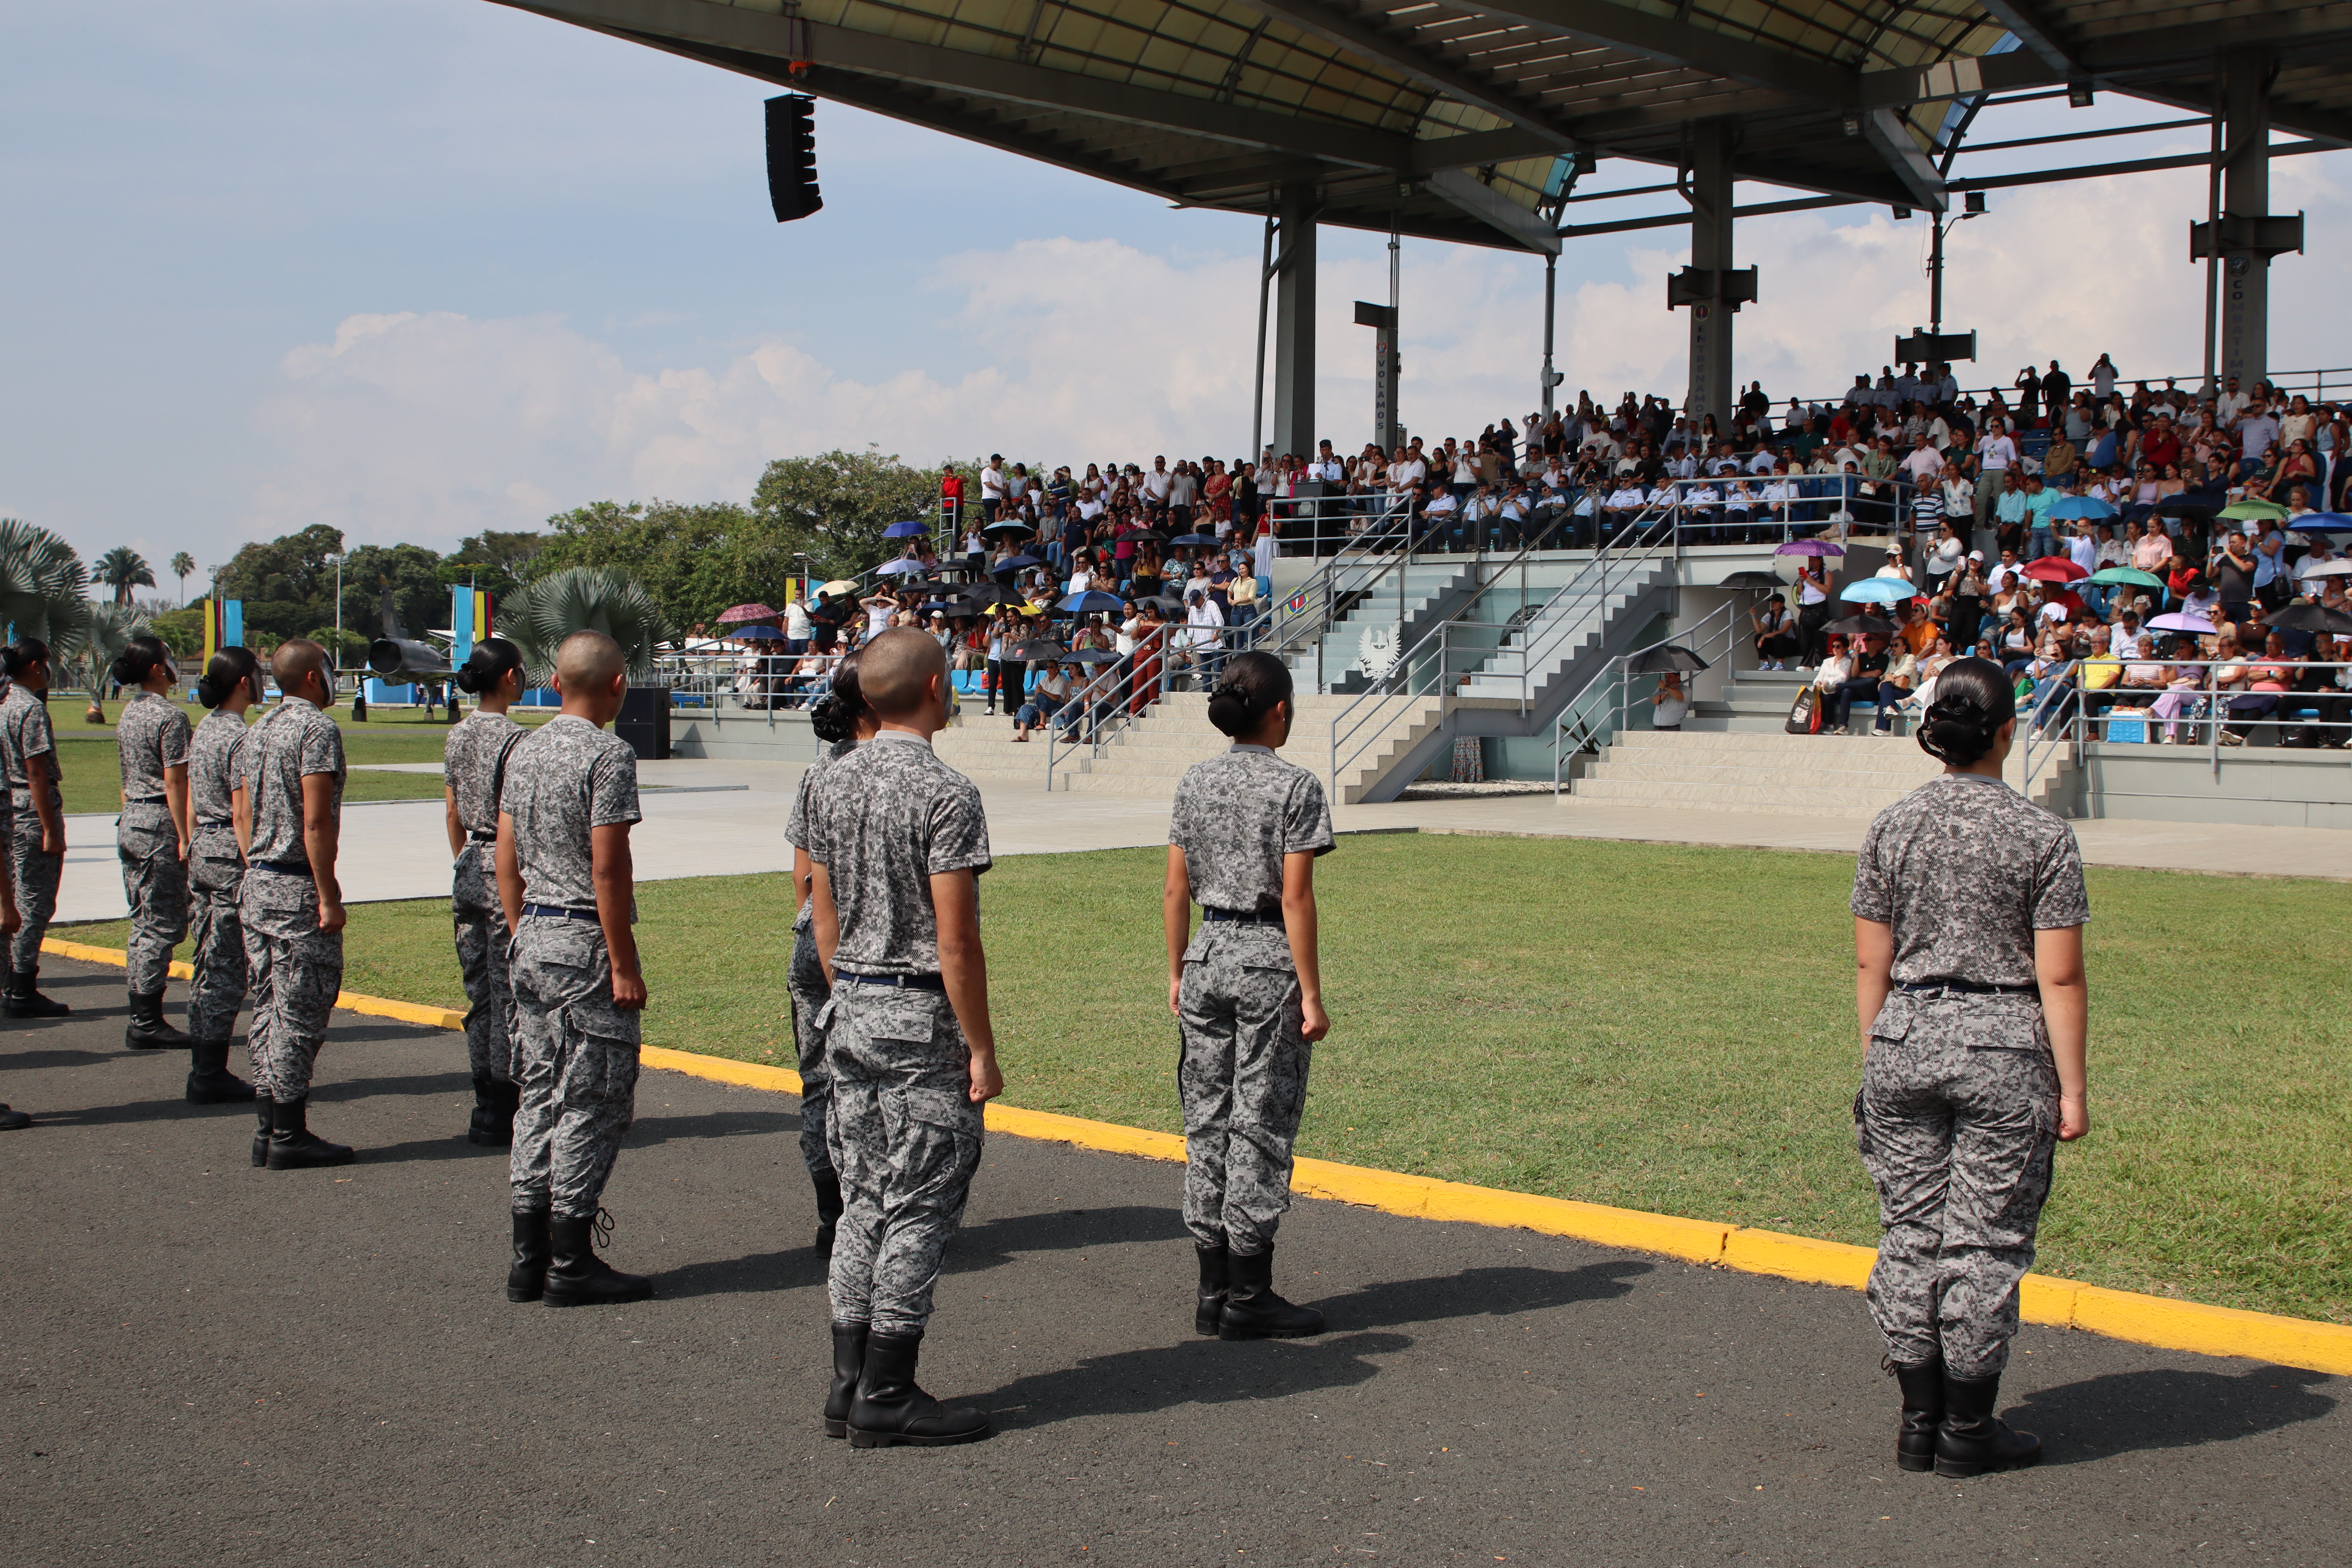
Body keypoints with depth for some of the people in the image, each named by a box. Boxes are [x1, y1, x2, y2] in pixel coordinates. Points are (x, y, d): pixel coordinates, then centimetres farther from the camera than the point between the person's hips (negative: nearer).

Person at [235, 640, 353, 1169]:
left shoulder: (258, 731, 15)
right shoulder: (317, 729, -13)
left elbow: (244, 818, 16)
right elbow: (316, 821, -19)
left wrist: (258, 874, 20)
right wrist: (329, 898, -17)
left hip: (257, 886, 9)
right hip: (297, 889, -9)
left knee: (269, 1010, 12)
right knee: (300, 1012, -4)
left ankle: (269, 1130, 16)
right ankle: (290, 1136, -1)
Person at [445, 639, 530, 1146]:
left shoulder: (457, 737, 8)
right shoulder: (513, 738, -15)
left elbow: (453, 814, 15)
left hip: (468, 873, 8)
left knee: (480, 996, 12)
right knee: (510, 997, -1)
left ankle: (487, 1110, 18)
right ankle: (501, 1117, 3)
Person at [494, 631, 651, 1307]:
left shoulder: (525, 751, 11)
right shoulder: (608, 754, -13)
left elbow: (506, 859, 12)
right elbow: (608, 867, -18)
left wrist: (523, 937, 20)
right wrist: (624, 965, -14)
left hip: (534, 939, 8)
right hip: (587, 942, -8)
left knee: (540, 1096, 13)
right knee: (594, 1102, -1)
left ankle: (529, 1257, 17)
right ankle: (570, 1264, 2)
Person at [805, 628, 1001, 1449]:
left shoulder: (834, 783, 7)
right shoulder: (946, 794, -16)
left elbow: (825, 916, 13)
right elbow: (955, 941, -17)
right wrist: (983, 1048, -11)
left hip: (851, 1012, 8)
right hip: (922, 1017, -8)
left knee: (863, 1198, 13)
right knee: (921, 1205, 0)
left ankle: (850, 1384, 18)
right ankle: (887, 1396, 5)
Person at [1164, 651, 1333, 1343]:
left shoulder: (1195, 781, 6)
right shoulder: (1295, 787, -10)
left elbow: (1177, 890, 7)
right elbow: (1295, 900, -13)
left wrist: (1177, 973, 16)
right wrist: (1311, 996, -9)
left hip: (1209, 955, 6)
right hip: (1270, 959, -5)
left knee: (1208, 1124, 11)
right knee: (1261, 1129, 1)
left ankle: (1213, 1290, 17)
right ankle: (1249, 1298, 7)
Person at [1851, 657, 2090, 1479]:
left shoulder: (1891, 828, 2)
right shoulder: (2043, 836, -7)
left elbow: (1870, 963, 4)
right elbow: (2059, 978, -8)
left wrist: (1877, 1060, 13)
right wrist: (2072, 1086, -2)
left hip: (1905, 1040, 3)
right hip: (2004, 1048, -3)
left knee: (1911, 1234, 11)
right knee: (1984, 1241, 6)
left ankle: (1919, 1423, 19)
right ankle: (1967, 1432, 15)